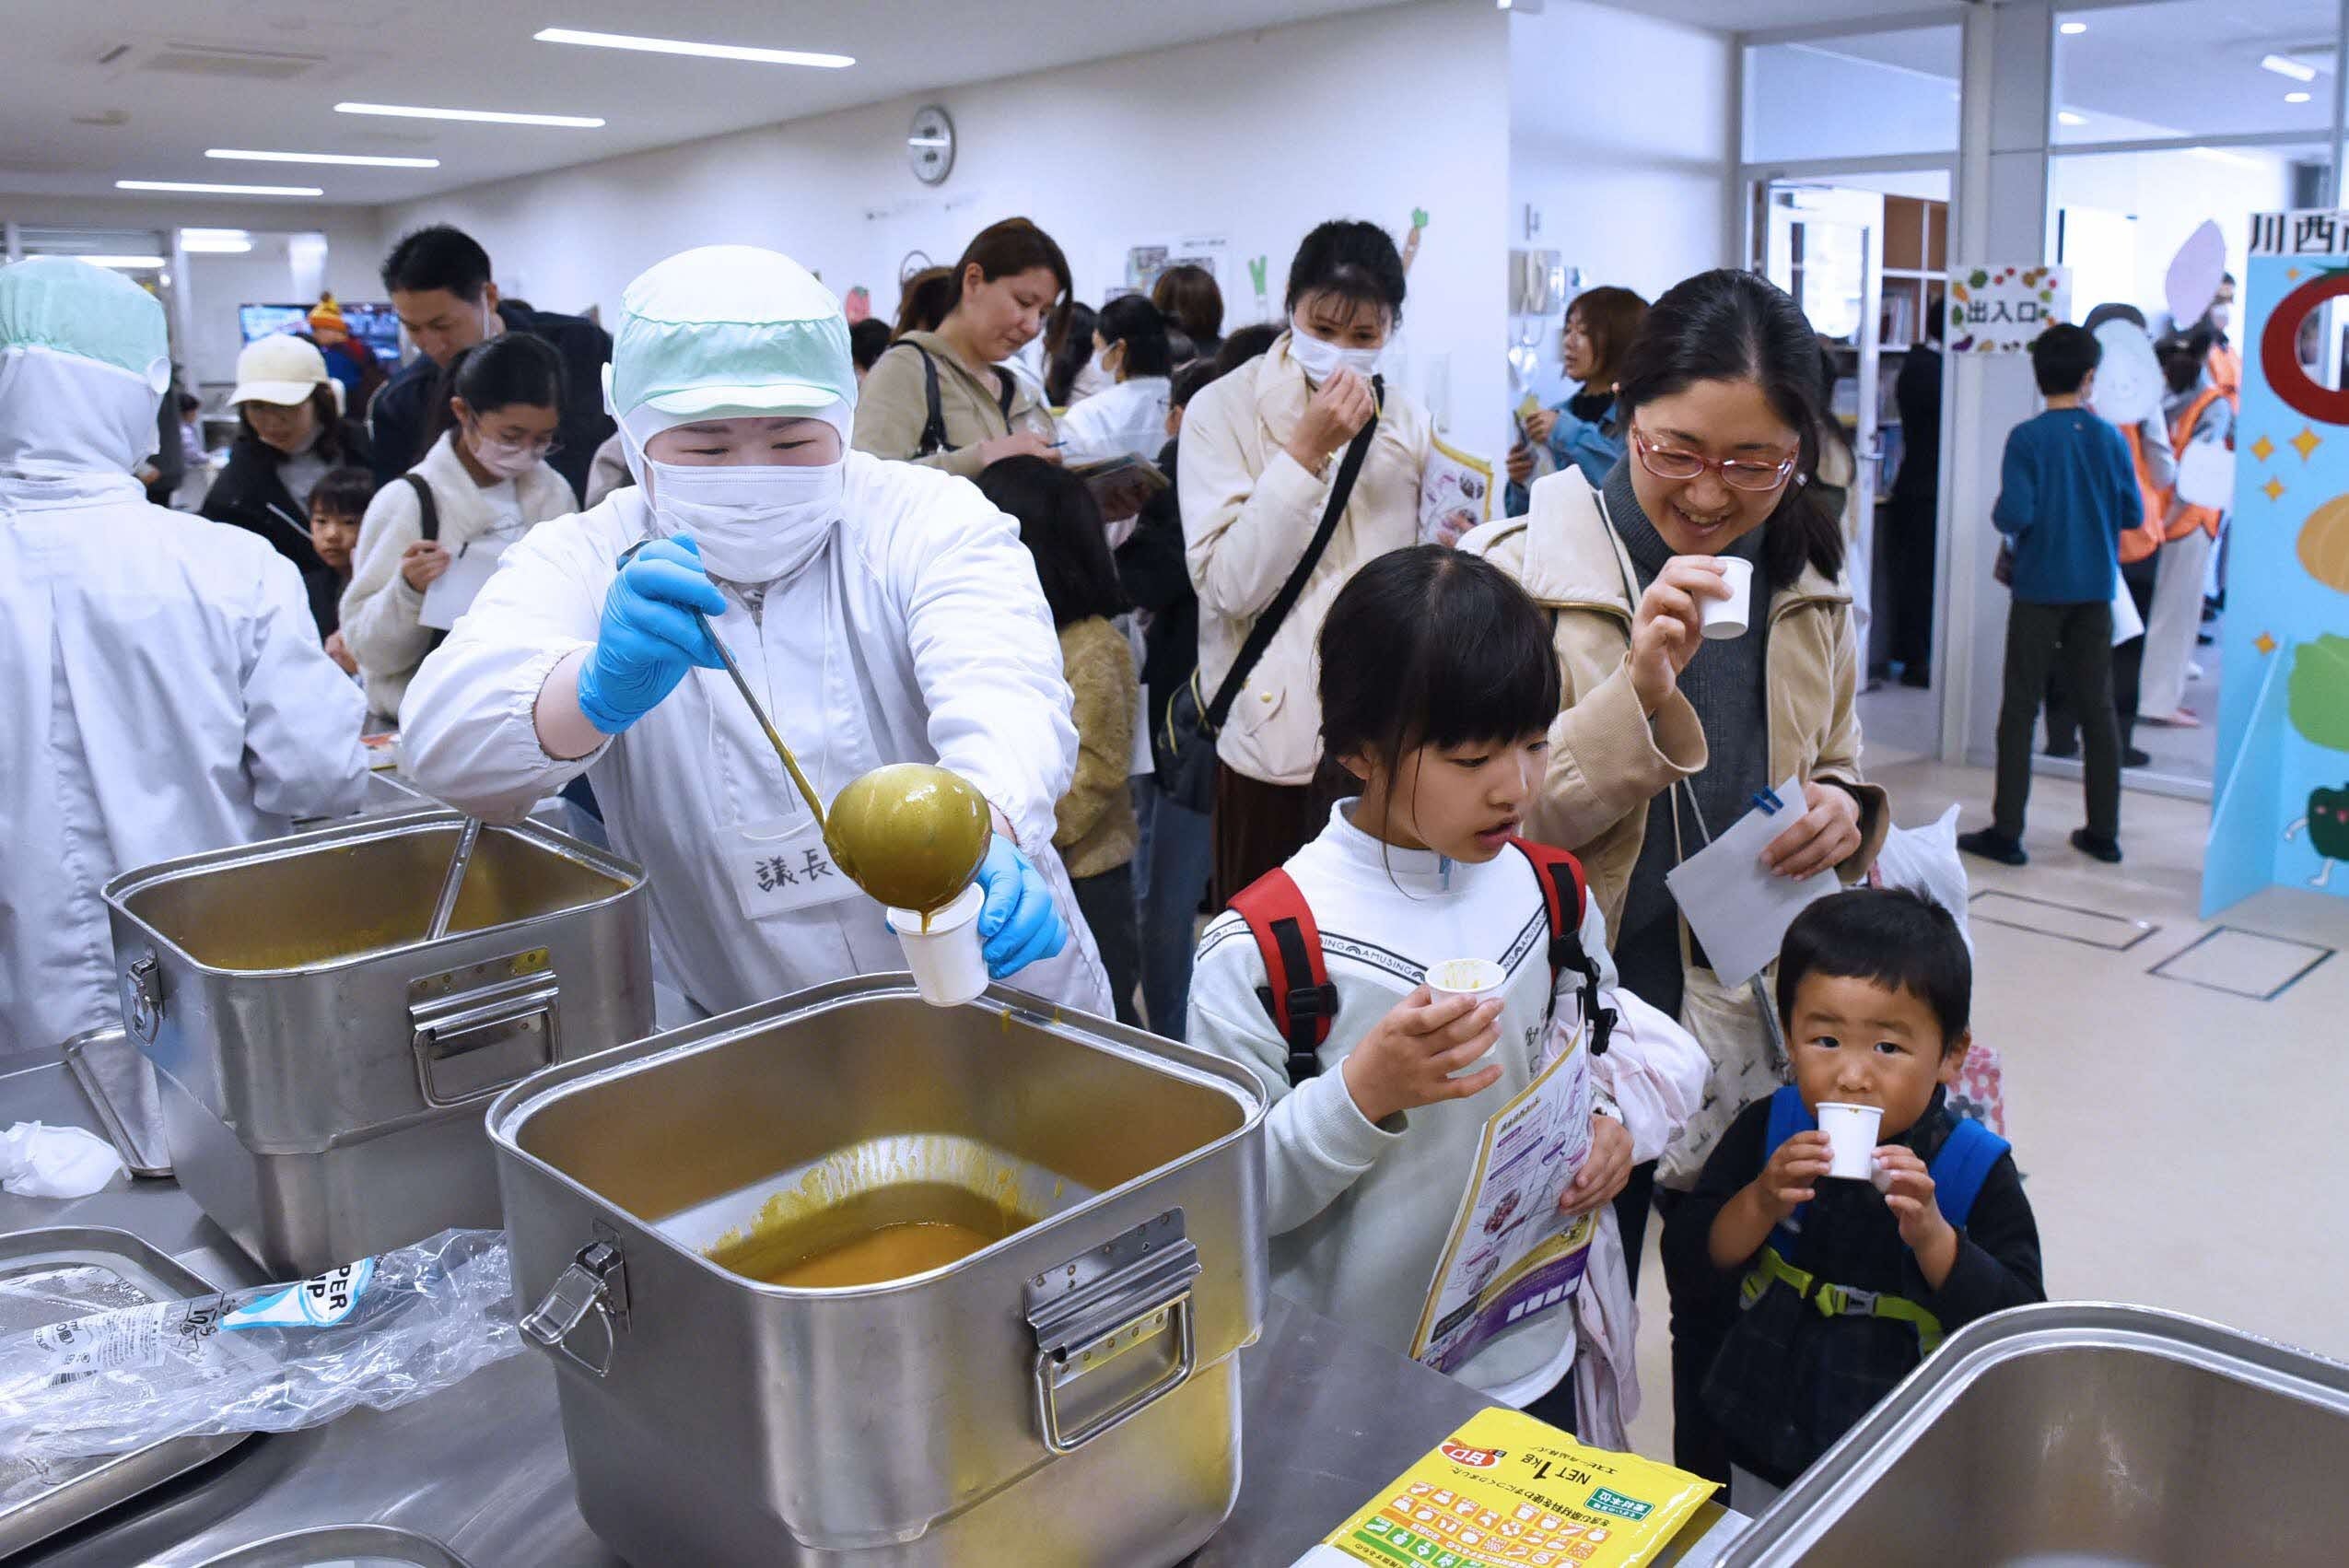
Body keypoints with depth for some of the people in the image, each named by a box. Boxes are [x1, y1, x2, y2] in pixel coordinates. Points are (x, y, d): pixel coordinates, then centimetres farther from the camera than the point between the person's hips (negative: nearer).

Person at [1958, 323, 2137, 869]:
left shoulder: (2026, 439, -11)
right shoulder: (2110, 438, 0)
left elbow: (2013, 516, -18)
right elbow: (2133, 514, 6)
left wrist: (1999, 514, 3)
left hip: (2039, 589, -3)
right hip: (2095, 591, 3)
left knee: (2020, 709, 3)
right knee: (2098, 708, 11)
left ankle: (2007, 833, 4)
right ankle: (2103, 832, 18)